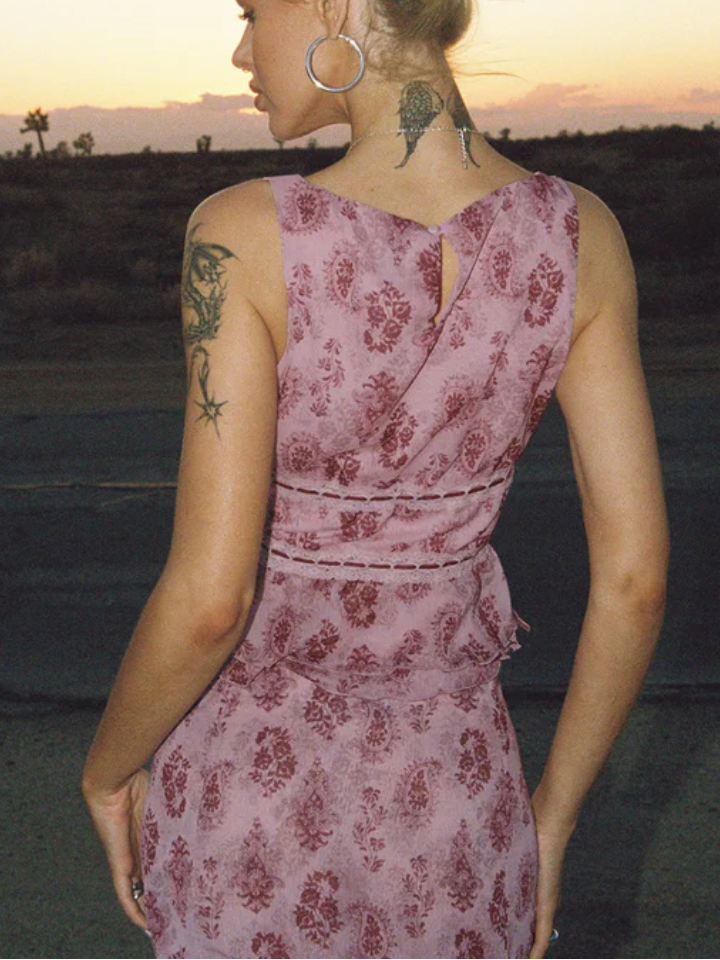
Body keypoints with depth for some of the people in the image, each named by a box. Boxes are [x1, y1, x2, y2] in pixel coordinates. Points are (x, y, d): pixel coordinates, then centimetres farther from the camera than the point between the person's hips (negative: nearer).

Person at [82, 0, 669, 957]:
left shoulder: (244, 237, -24)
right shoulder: (580, 235, -12)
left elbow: (208, 599, -24)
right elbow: (634, 576, -10)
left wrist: (108, 769, -2)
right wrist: (552, 817, 5)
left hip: (255, 802, -2)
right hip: (448, 804, 3)